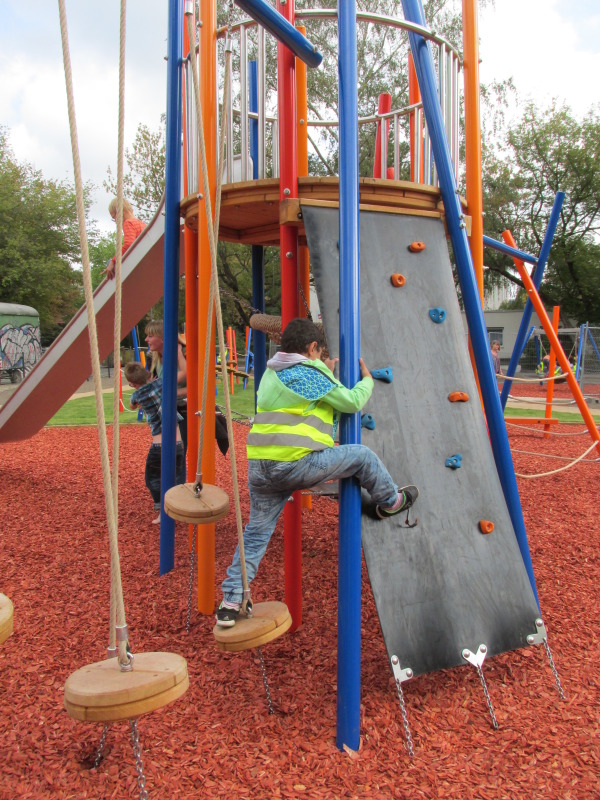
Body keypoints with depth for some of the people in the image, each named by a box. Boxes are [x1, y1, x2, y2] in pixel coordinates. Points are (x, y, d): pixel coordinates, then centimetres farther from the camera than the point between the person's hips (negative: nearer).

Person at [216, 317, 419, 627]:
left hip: (258, 465, 8)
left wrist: (327, 374, 34)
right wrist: (367, 379, 20)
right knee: (362, 455, 9)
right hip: (294, 464, -8)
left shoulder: (270, 373, 19)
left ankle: (230, 603, 15)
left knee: (256, 532, 15)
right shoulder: (310, 374, -5)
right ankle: (390, 501, 33)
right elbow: (352, 402, 1)